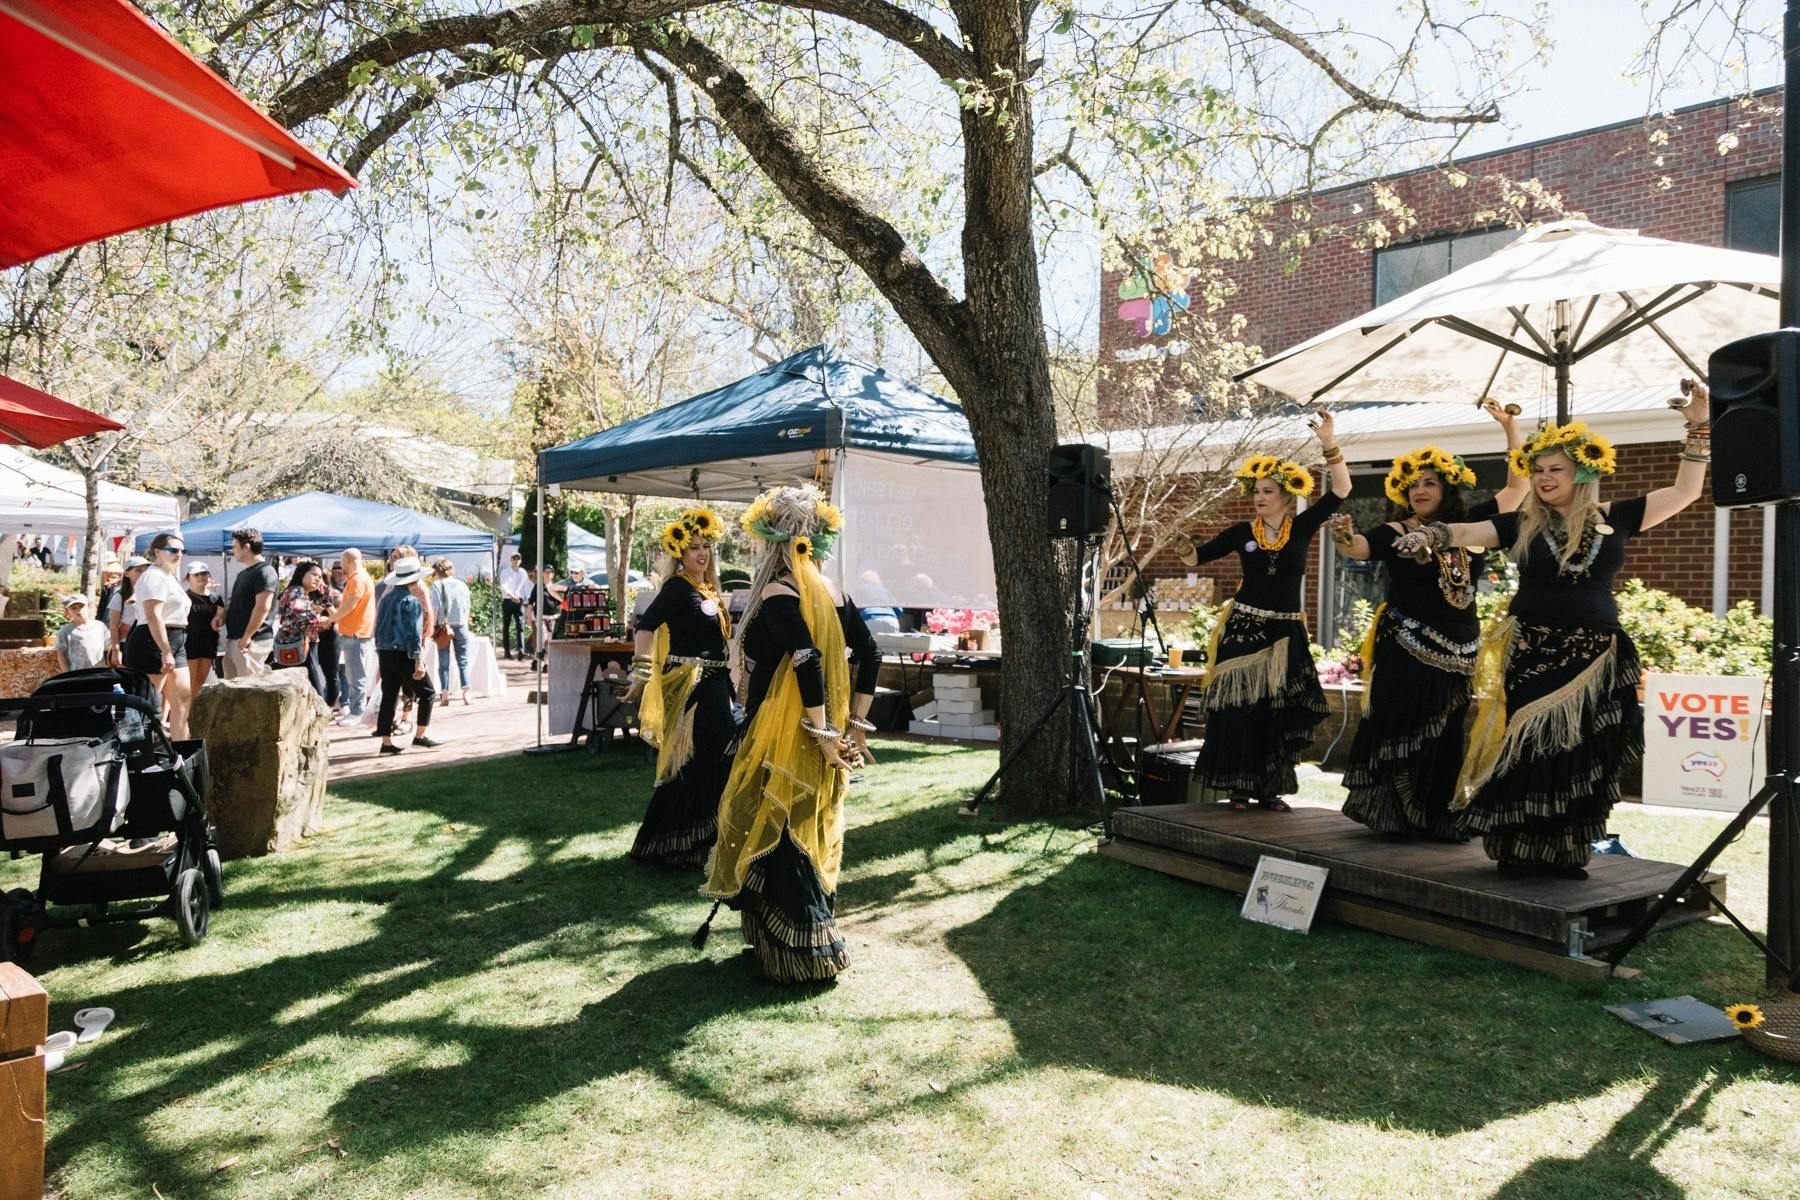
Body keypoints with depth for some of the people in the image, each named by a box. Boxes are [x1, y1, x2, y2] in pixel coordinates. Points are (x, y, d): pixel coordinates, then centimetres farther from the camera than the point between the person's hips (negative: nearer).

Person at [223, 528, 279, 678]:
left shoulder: (265, 572, -12)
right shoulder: (243, 573, 21)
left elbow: (263, 607, -21)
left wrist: (247, 637, -22)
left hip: (252, 642, -10)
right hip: (234, 640, 10)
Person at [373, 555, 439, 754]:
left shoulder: (386, 597, 13)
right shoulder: (411, 601, -11)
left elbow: (378, 627, 18)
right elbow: (414, 632, -16)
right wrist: (418, 660, -17)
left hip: (384, 653, 8)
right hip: (403, 654, -8)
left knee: (389, 697, 8)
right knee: (427, 693, 3)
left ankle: (386, 742, 8)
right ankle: (420, 736, 1)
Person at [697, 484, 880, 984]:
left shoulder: (777, 594, -16)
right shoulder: (833, 593, 6)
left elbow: (808, 660, -27)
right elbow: (870, 656, 7)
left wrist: (822, 734, -22)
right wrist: (855, 725, 9)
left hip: (783, 741, -8)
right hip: (823, 740, 8)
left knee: (772, 837, 4)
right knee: (813, 834, 18)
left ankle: (795, 955, 11)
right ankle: (817, 941, 30)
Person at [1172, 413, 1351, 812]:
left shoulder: (1302, 527, 1)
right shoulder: (1242, 532, 2)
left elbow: (1341, 489, -7)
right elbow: (1198, 558, 4)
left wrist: (1328, 444, -16)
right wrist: (1185, 549, -19)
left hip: (1286, 632, 1)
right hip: (1243, 627, 0)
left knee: (1279, 712, 5)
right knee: (1239, 709, -2)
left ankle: (1270, 788, 15)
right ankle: (1239, 787, 7)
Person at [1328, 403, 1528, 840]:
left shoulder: (1470, 526, 7)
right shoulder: (1397, 533, -5)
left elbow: (1517, 486, 13)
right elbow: (1357, 547, -21)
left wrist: (1510, 427, 8)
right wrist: (1343, 536, -45)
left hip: (1460, 654, 4)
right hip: (1407, 652, -4)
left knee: (1451, 739, 9)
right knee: (1402, 735, -3)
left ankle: (1440, 819, 19)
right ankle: (1393, 818, 6)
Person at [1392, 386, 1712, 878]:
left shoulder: (1614, 519, 6)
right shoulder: (1523, 524, 4)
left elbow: (1686, 490, 9)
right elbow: (1468, 532, -7)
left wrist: (1699, 427, 4)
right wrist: (1431, 535, -28)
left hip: (1594, 660, 1)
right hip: (1531, 656, -1)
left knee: (1581, 758, 4)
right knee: (1527, 753, -1)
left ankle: (1566, 854, 14)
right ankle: (1520, 852, 8)